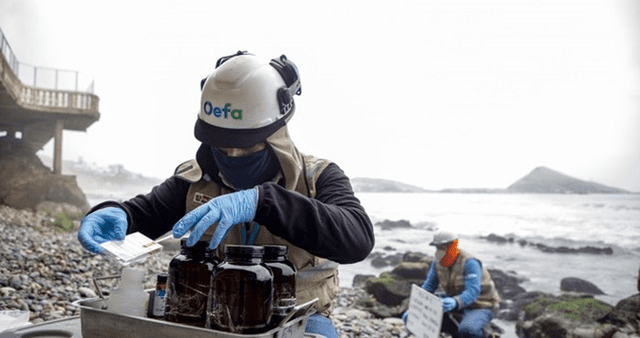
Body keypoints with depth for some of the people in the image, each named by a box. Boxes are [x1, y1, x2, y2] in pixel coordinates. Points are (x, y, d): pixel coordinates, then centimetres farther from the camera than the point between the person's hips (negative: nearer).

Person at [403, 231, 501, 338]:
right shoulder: (438, 263, -6)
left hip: (481, 305, -7)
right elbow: (427, 287, -3)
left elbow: (472, 292, -38)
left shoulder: (469, 263, -27)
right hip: (458, 300, 7)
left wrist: (455, 302, -59)